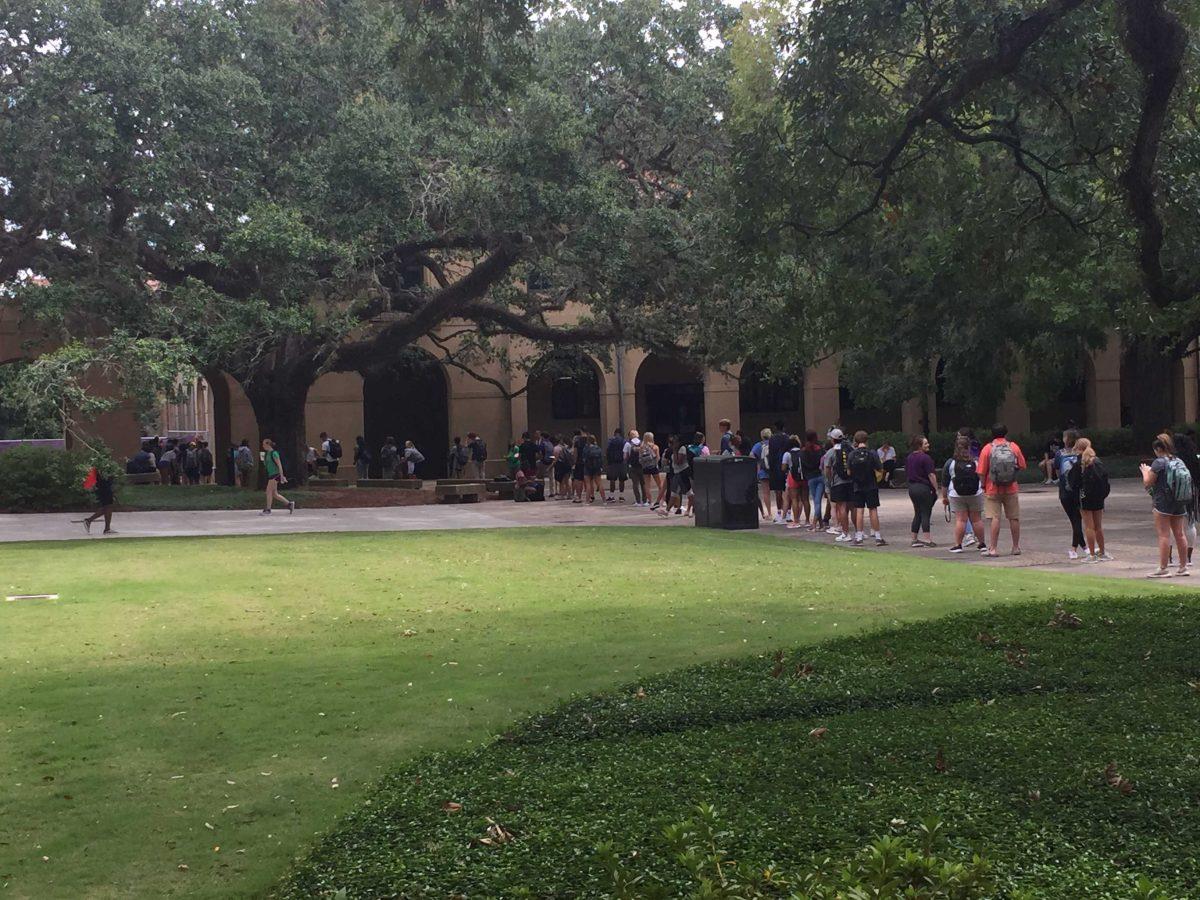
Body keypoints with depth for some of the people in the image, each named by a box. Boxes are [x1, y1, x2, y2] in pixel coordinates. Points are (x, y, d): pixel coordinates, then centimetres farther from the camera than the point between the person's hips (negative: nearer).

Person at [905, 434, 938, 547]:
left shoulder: (909, 458, 10)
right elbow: (931, 475, -16)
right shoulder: (925, 458, -14)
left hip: (912, 487, 8)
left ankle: (914, 539, 14)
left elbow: (907, 475, 16)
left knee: (917, 514, 13)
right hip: (924, 488, -7)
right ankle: (927, 539, -2)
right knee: (926, 513, -2)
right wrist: (936, 488, -10)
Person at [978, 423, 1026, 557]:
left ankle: (992, 549, -7)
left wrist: (983, 485, 6)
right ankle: (1016, 547, 20)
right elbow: (1022, 466, 7)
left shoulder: (987, 449, -7)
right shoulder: (1013, 447, 0)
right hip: (1011, 489, 2)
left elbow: (981, 472, -8)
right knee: (1014, 518, 11)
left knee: (994, 519, -4)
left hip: (992, 489, -2)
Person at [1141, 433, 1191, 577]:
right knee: (1179, 534, 12)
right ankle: (1183, 567, 17)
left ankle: (1163, 568, -6)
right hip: (1179, 504, 7)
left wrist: (1145, 471, 10)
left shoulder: (1159, 463, -12)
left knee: (1164, 535, -5)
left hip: (1163, 503, -7)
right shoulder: (1179, 461, 7)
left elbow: (1148, 483, -10)